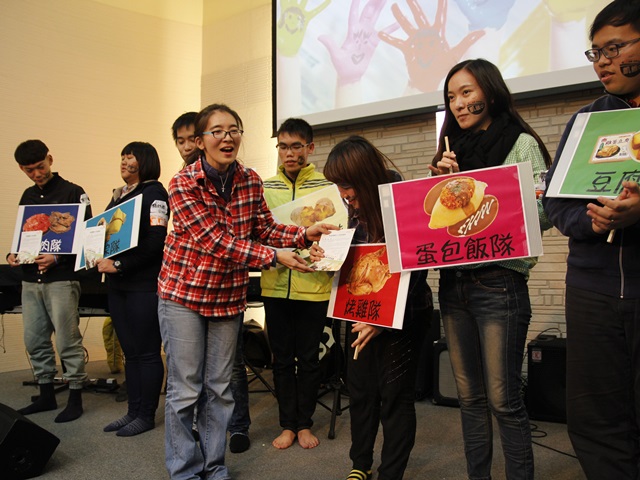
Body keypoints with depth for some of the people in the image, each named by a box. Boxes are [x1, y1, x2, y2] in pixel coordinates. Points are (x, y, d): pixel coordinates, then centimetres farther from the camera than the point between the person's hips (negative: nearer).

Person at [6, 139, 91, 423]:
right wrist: (13, 254, 2)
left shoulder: (73, 193, -5)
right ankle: (46, 394, 25)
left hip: (61, 279, -7)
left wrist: (57, 258, -21)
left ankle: (75, 398, 10)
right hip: (31, 280, 7)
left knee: (67, 340, -2)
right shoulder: (28, 196, 15)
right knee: (34, 340, 11)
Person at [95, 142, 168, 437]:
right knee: (130, 352, 13)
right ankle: (133, 411, 22)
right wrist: (101, 258, 2)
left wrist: (119, 265, -17)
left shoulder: (154, 192, -6)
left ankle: (146, 415, 11)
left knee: (147, 352, 1)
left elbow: (156, 240, -16)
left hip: (144, 284, -8)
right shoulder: (118, 195, 18)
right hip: (118, 285, 8)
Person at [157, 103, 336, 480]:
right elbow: (214, 240, -23)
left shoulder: (251, 181, -2)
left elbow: (265, 228, 4)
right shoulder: (183, 184, -17)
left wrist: (304, 234, -12)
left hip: (229, 295, 4)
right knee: (186, 389, 3)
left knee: (220, 388, 12)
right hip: (184, 291, -4)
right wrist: (274, 257, -27)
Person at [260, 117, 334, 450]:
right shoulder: (264, 187, 7)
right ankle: (288, 424, 27)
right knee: (282, 358, 12)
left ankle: (304, 423, 27)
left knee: (308, 358, 10)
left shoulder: (326, 186, -1)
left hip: (313, 286, -2)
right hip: (275, 285, 3)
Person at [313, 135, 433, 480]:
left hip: (403, 314, -6)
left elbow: (414, 271, -19)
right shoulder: (357, 208, 1)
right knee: (359, 388, 13)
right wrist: (326, 253, -5)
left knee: (395, 394, 3)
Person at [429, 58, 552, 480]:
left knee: (502, 399, -2)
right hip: (454, 282, 6)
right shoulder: (455, 151, 15)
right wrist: (442, 182, -1)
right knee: (469, 396, 13)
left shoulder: (521, 145, -1)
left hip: (498, 283, -6)